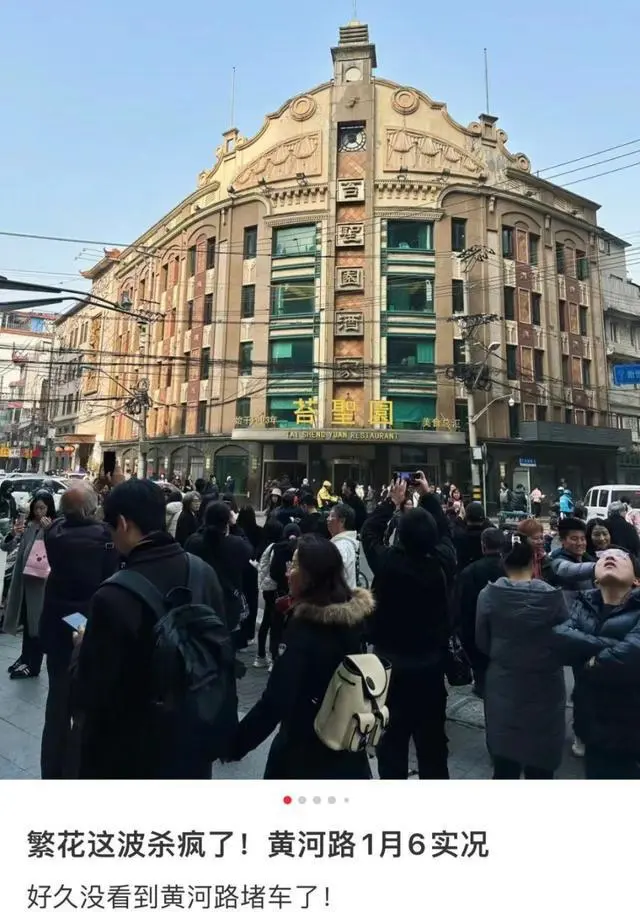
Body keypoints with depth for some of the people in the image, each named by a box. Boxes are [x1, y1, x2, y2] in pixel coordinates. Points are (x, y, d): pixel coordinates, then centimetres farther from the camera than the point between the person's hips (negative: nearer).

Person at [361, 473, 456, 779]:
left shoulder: (388, 562, -20)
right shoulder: (442, 563, -14)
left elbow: (369, 533, -1)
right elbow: (445, 532, 6)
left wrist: (392, 501, 7)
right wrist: (428, 496, 13)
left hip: (390, 662, -2)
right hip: (431, 664, 2)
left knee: (392, 739, 11)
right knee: (432, 740, 17)